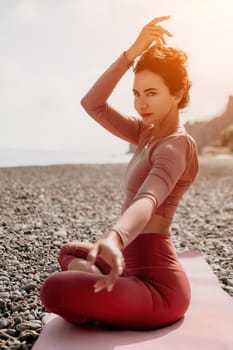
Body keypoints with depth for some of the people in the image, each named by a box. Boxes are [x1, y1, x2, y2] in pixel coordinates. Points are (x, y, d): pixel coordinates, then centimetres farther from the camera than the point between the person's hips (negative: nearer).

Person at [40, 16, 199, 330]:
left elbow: (148, 200, -38)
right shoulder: (147, 132, 8)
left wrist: (114, 238, -59)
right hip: (137, 263, 10)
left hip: (156, 283, -9)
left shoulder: (176, 144, -19)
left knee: (55, 291, -29)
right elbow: (92, 104, 1)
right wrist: (131, 54, -8)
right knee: (69, 252, 31)